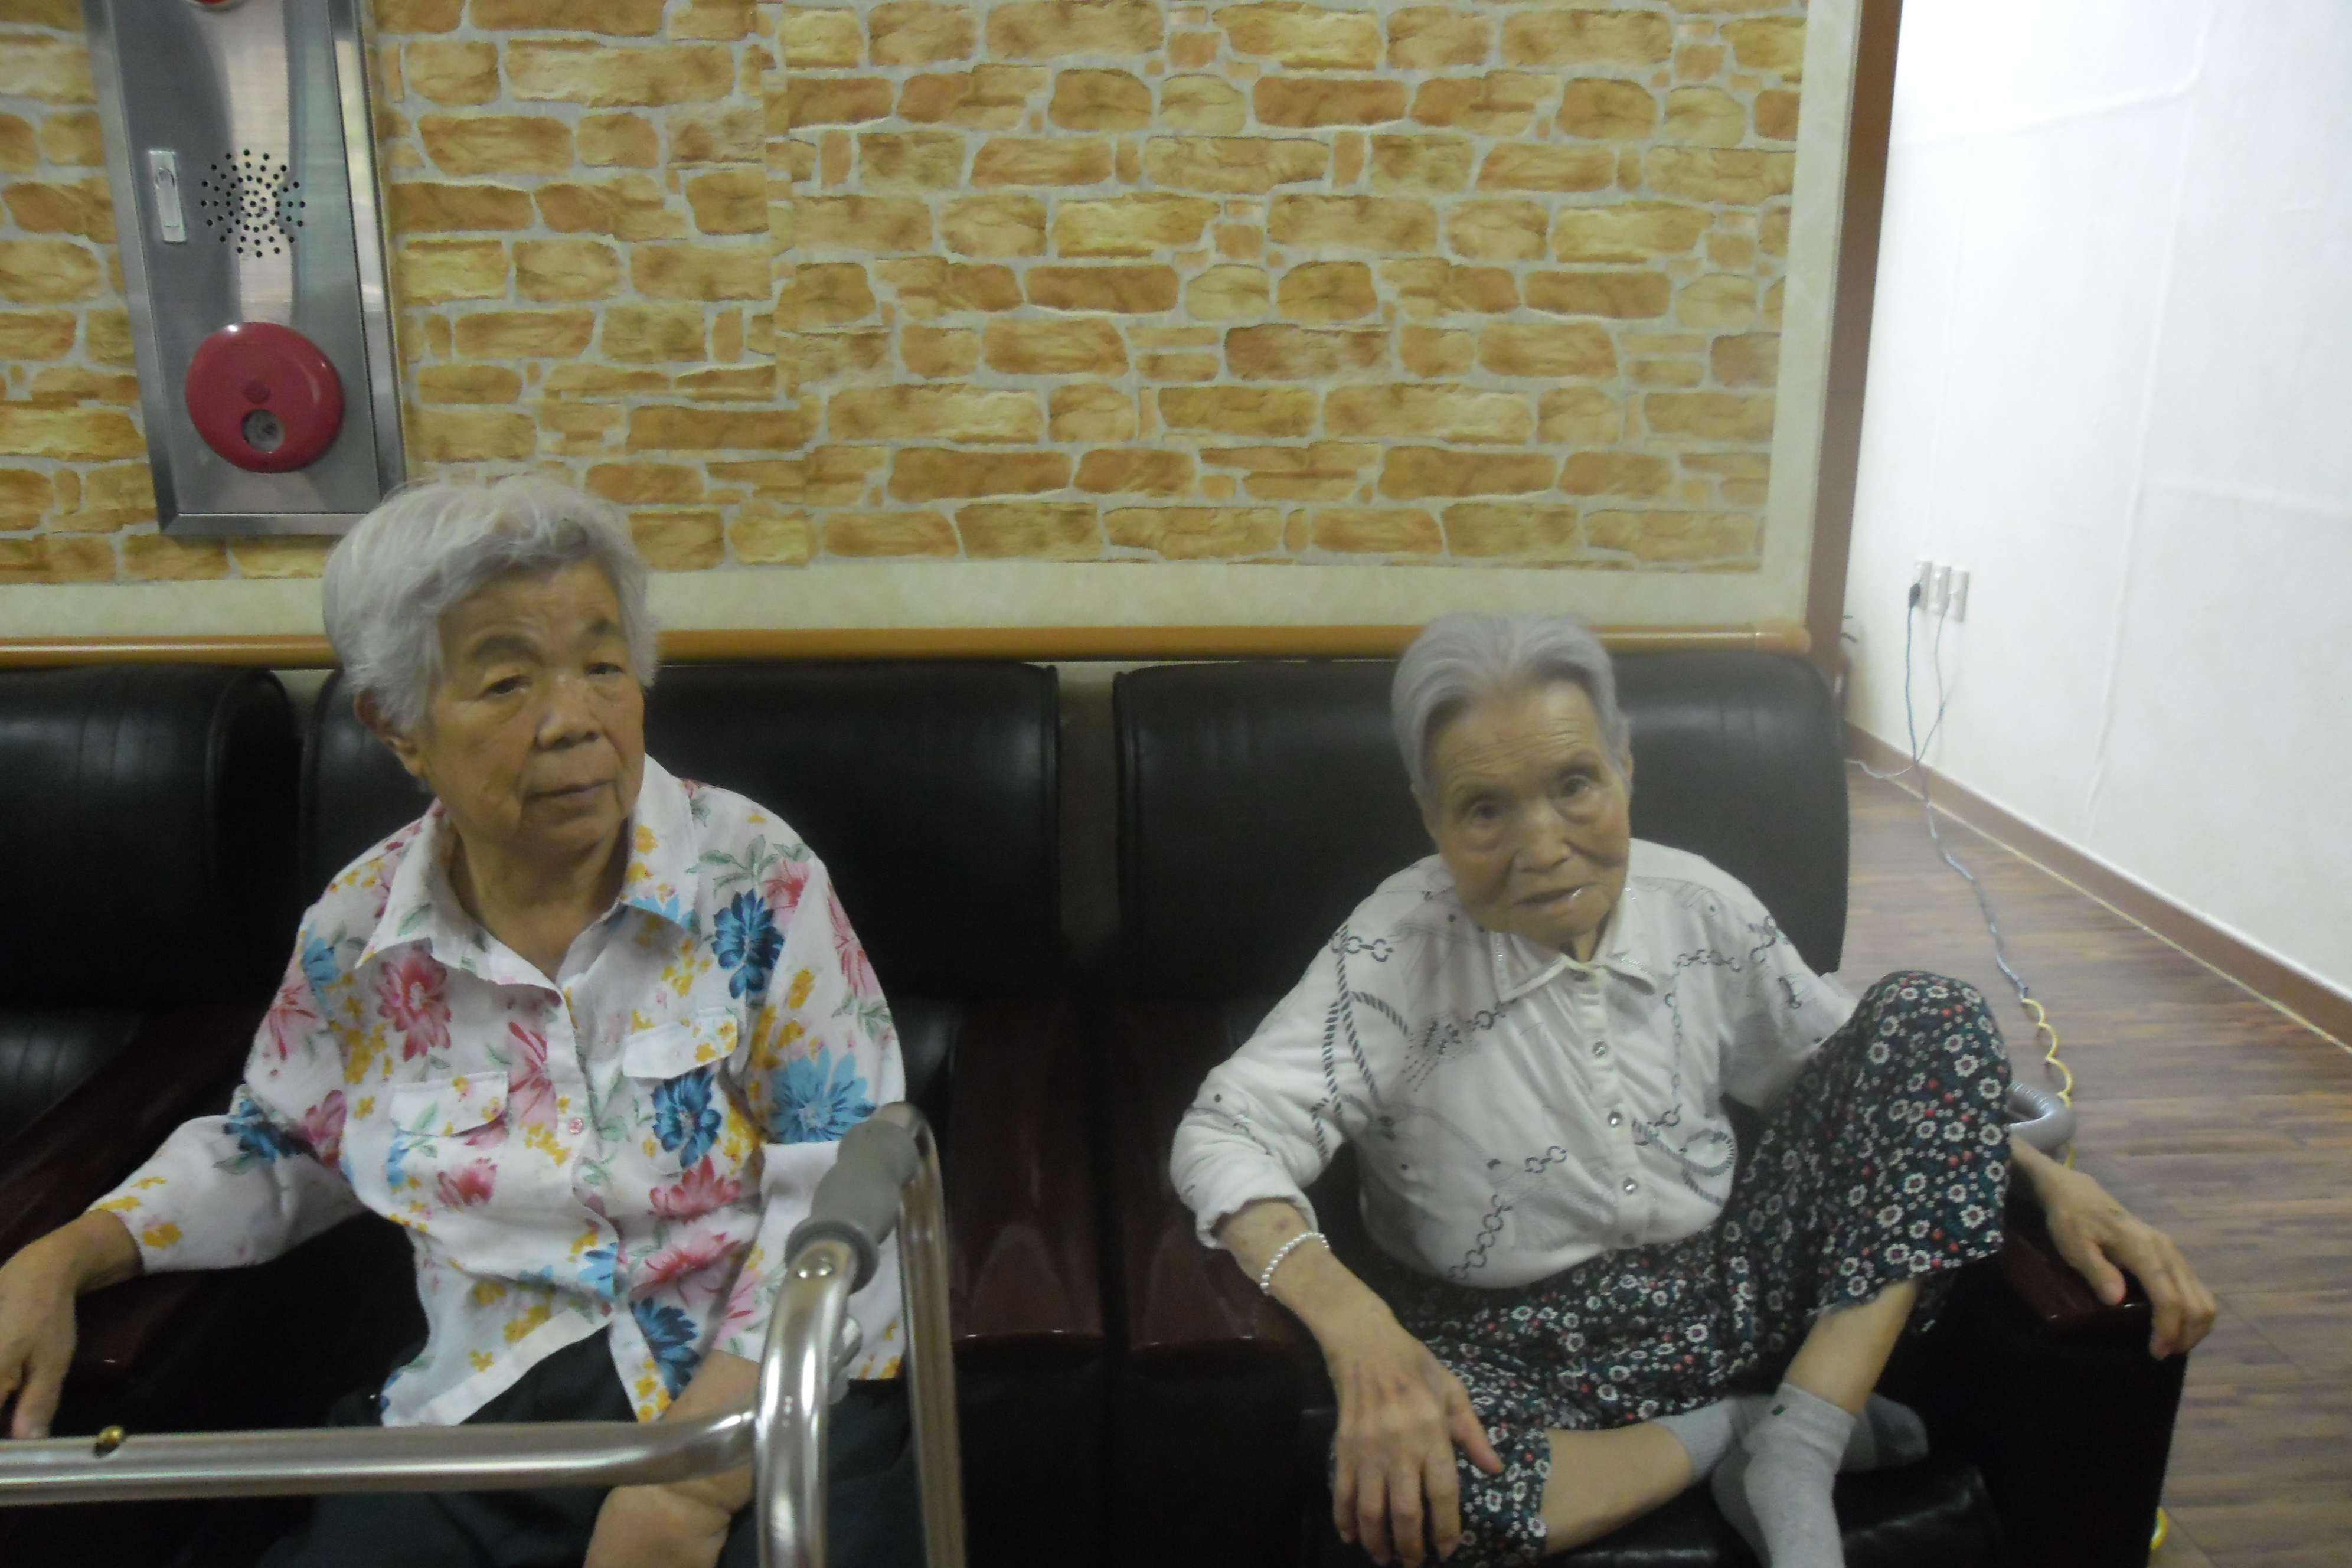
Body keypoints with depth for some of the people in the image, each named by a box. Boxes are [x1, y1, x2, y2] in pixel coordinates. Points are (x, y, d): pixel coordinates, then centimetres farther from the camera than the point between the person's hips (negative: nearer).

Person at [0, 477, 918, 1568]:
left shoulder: (755, 881, -10)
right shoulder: (360, 927, 1)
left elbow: (843, 1188, -12)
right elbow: (283, 1148, 20)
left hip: (770, 1395, -3)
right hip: (484, 1411, 4)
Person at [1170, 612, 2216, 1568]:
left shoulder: (1702, 910, -4)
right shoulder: (1395, 954, -18)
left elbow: (1850, 1068, 9)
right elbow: (1228, 1131, -26)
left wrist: (2051, 1179, -4)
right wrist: (1351, 1320, -43)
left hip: (1728, 1290, 4)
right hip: (1526, 1352, -3)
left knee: (1931, 1017, -7)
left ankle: (1793, 1457, -14)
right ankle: (1727, 1429, -9)